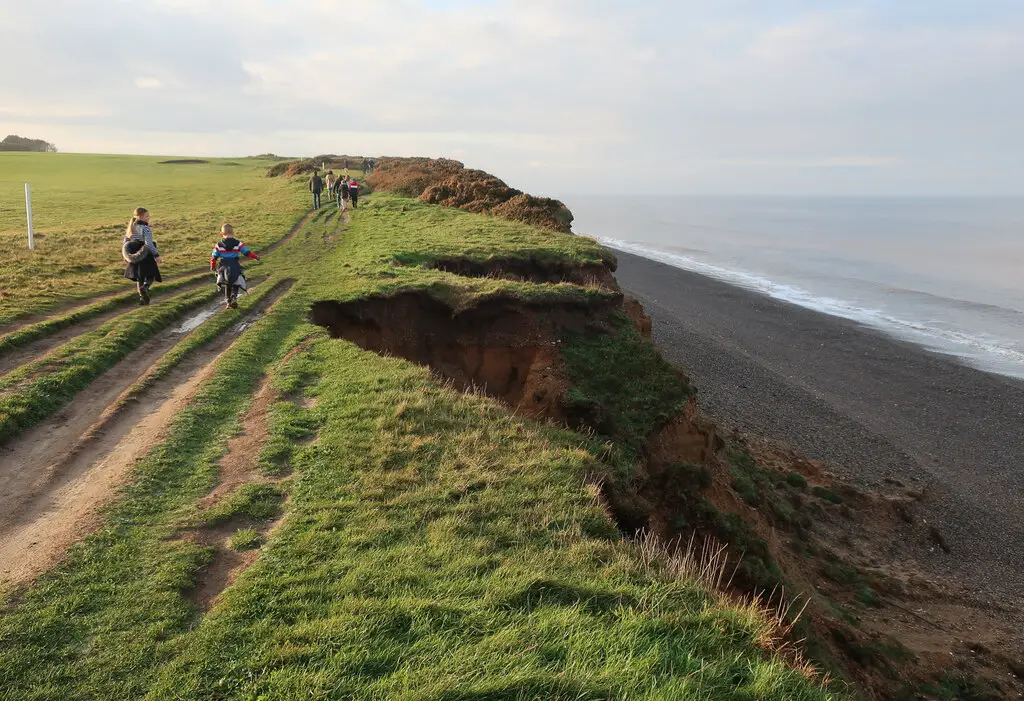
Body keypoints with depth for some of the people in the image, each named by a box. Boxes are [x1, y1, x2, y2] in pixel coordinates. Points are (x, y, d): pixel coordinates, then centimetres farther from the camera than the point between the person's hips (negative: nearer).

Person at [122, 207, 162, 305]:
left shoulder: (131, 228, 9)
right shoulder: (146, 229, -14)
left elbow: (125, 243, 13)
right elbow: (149, 244, -23)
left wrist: (126, 256, 23)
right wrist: (156, 255, -23)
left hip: (135, 257, 7)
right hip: (146, 257, -7)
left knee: (139, 278, 16)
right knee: (151, 276, 2)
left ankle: (142, 298, 18)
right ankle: (145, 288, -27)